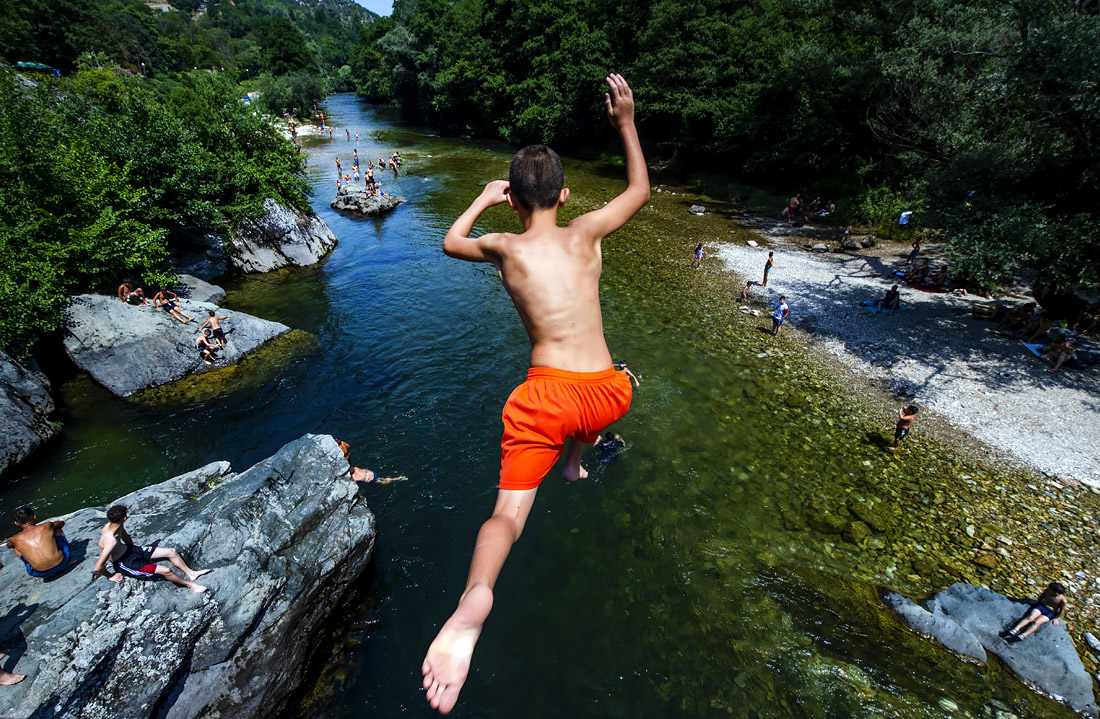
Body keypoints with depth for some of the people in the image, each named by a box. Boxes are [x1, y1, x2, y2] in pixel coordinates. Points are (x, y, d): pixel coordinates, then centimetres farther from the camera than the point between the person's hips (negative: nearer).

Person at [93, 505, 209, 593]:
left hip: (128, 549, 9)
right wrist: (110, 576, -14)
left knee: (171, 552, 5)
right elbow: (98, 568, -31)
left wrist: (134, 549, 19)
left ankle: (191, 573, 20)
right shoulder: (111, 541, -37)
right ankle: (190, 584, 4)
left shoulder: (111, 524, -10)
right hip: (123, 563, -9)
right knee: (165, 570, -18)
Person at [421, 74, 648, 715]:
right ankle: (575, 463, 57)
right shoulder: (586, 233, 10)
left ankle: (475, 596, -32)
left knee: (508, 514, -2)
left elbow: (452, 242, 32)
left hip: (546, 396, -2)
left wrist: (483, 199, 42)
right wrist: (627, 122, 35)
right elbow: (641, 190, 28)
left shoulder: (502, 247, 9)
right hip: (607, 394, 3)